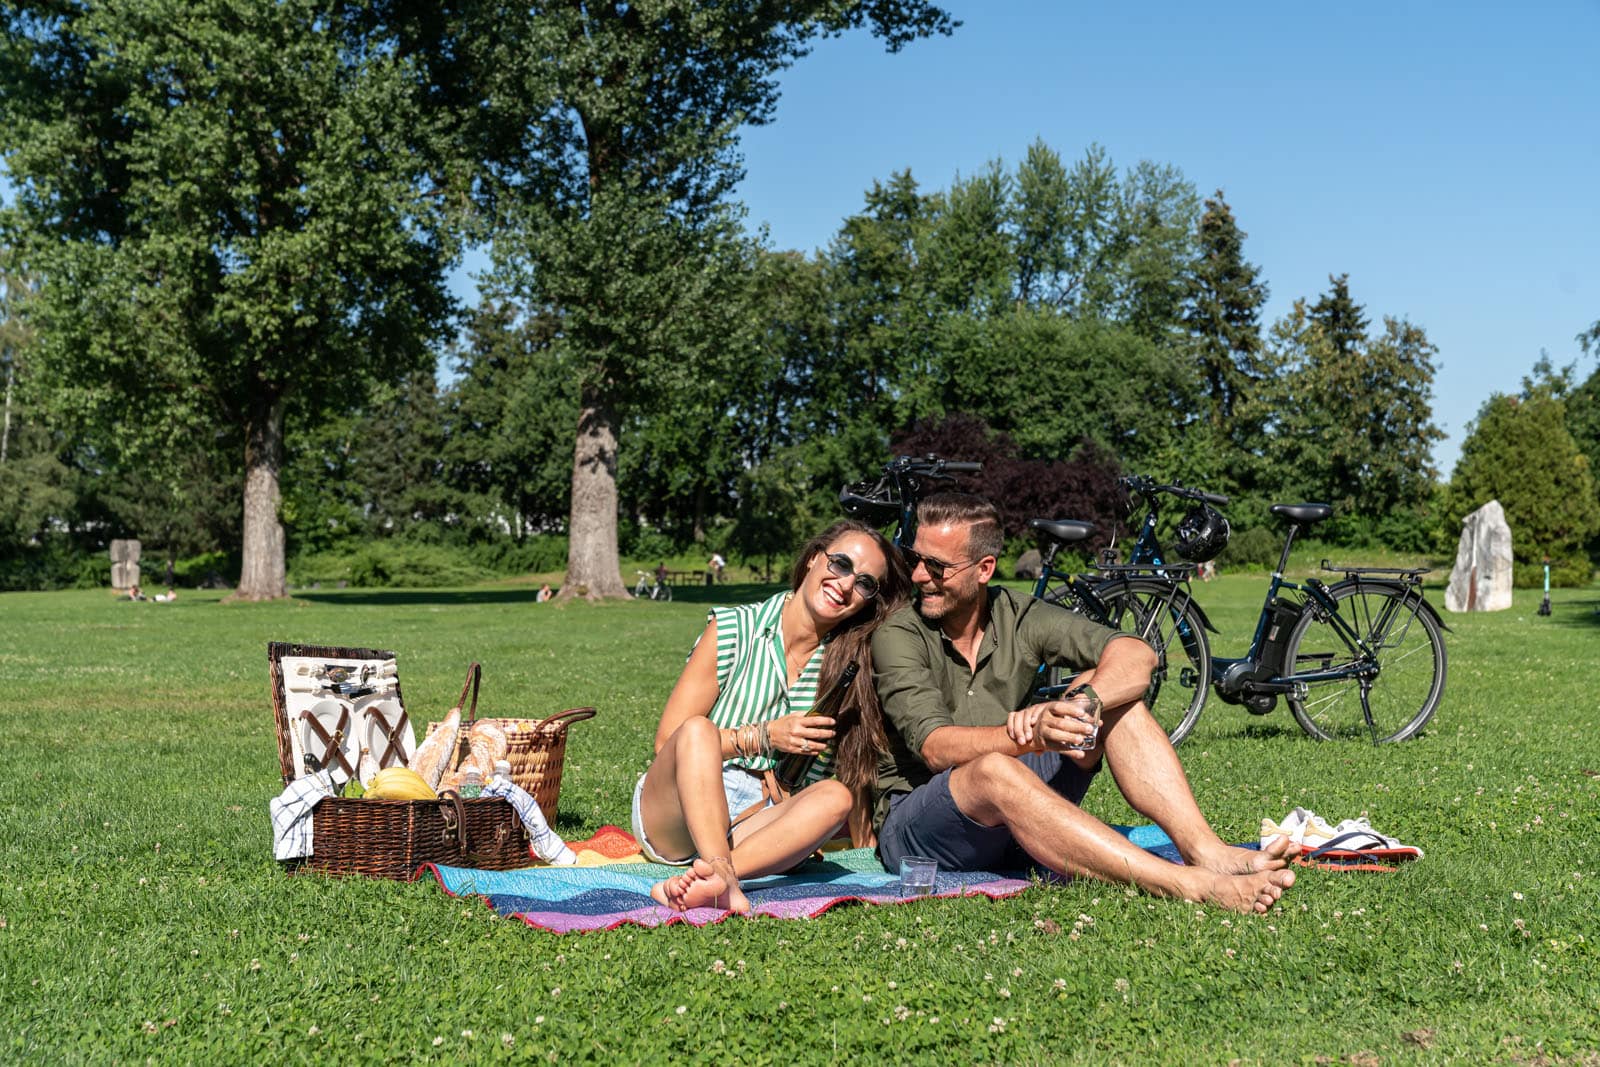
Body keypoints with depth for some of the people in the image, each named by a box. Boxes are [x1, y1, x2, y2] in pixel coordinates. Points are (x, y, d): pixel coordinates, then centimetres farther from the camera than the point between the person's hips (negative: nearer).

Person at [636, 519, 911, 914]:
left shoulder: (850, 667, 7)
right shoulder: (733, 629, -2)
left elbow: (853, 771, 12)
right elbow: (667, 740, -4)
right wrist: (764, 737, -12)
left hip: (761, 827, 2)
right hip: (671, 818, -2)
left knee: (834, 796, -28)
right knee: (698, 729, -30)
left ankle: (699, 882, -46)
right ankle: (720, 874, -50)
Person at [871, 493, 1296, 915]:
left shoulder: (1018, 617, 2)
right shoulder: (898, 635, -9)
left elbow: (1136, 655, -12)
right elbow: (935, 748, -24)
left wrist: (1080, 702, -33)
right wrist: (1032, 736, -42)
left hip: (1016, 822, 5)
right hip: (913, 827, -4)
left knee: (1109, 687, -11)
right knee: (993, 770, -38)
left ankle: (1205, 851, -29)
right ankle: (1184, 885, -48)